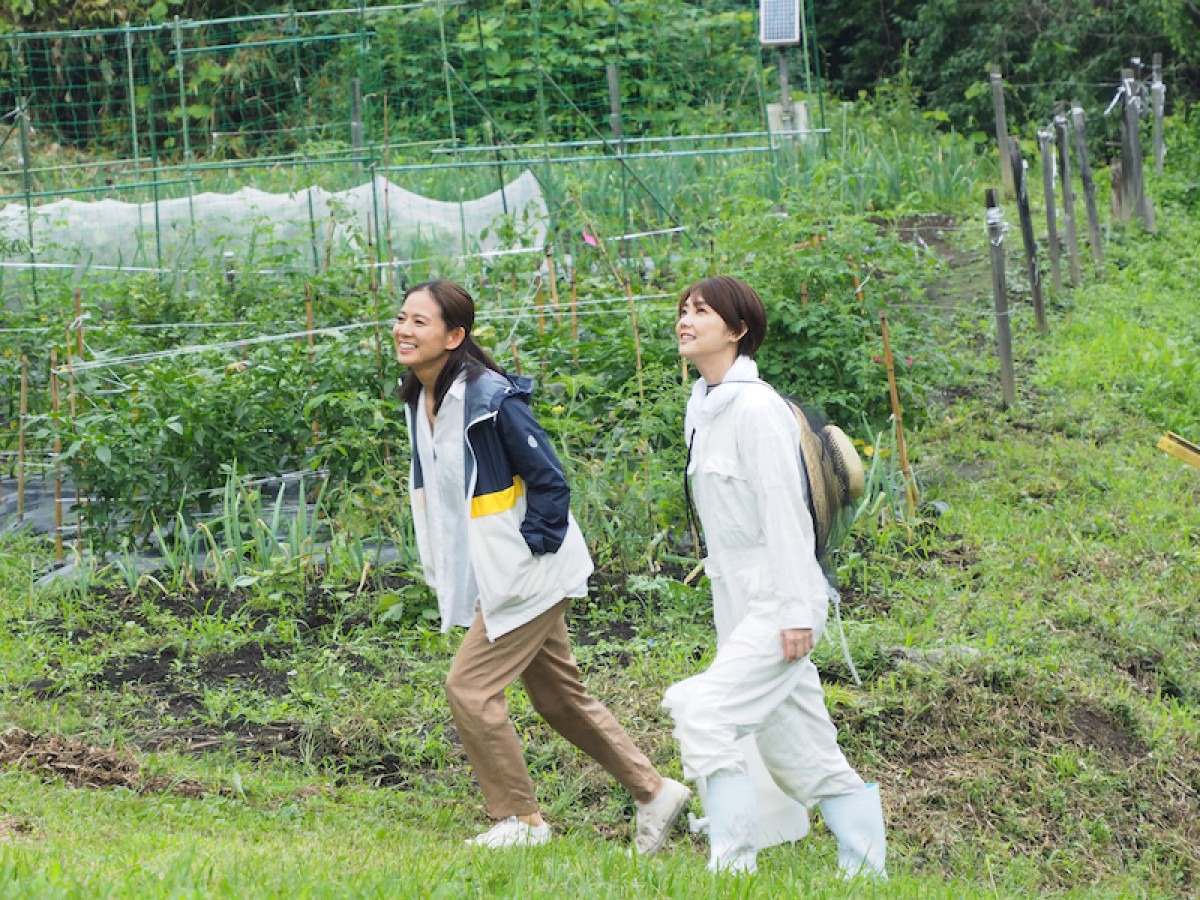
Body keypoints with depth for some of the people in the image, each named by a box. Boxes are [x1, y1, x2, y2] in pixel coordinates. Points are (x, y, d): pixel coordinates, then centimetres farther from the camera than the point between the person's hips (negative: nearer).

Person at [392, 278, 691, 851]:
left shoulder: (491, 399, -22)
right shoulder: (420, 401, 4)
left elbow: (550, 482, -18)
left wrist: (529, 550, -17)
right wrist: (444, 567, 15)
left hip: (529, 571, -9)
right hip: (493, 574, 9)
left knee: (470, 687, -9)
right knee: (560, 698, 15)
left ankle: (520, 820, 6)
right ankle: (655, 792, 25)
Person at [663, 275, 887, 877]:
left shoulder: (756, 407, -13)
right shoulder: (701, 409, 13)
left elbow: (786, 511, -17)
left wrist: (795, 611, -21)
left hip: (780, 604, -9)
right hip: (740, 603, 9)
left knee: (704, 710, -20)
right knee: (799, 757, 9)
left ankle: (732, 862, -15)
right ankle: (868, 870, 18)